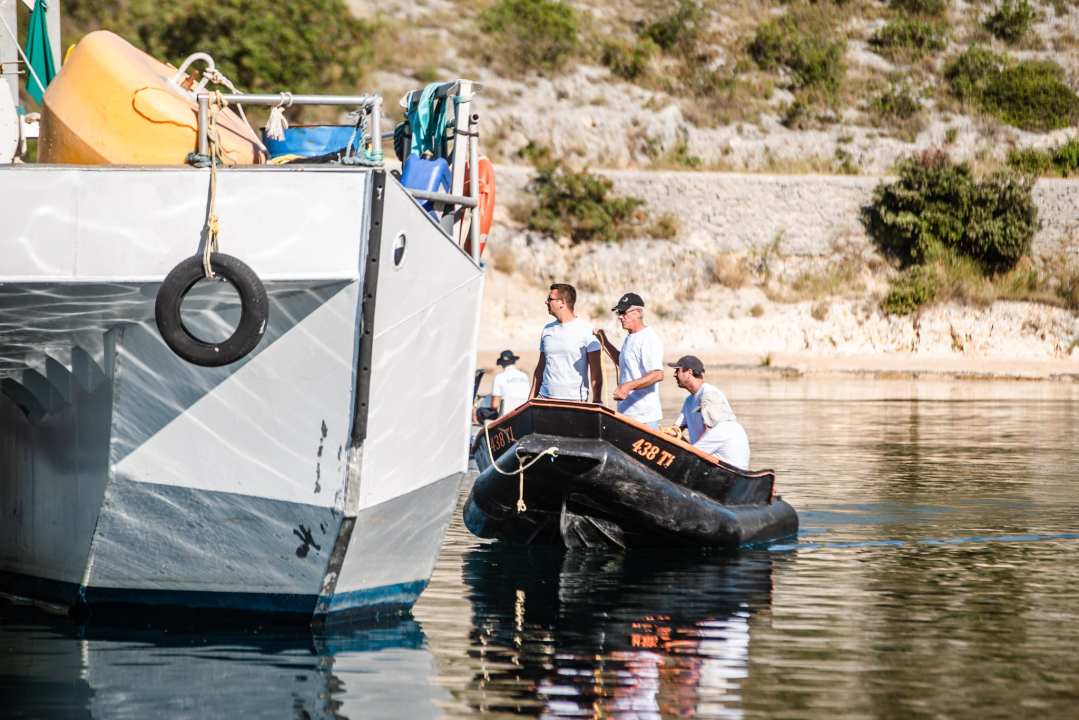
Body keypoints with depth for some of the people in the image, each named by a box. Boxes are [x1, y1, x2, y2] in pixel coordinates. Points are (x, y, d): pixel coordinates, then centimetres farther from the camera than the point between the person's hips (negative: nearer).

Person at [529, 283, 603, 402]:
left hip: (575, 400, -4)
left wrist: (596, 401, -12)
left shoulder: (586, 330, -2)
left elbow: (595, 371, -5)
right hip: (545, 398, 4)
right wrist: (531, 398, 11)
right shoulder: (547, 330, 14)